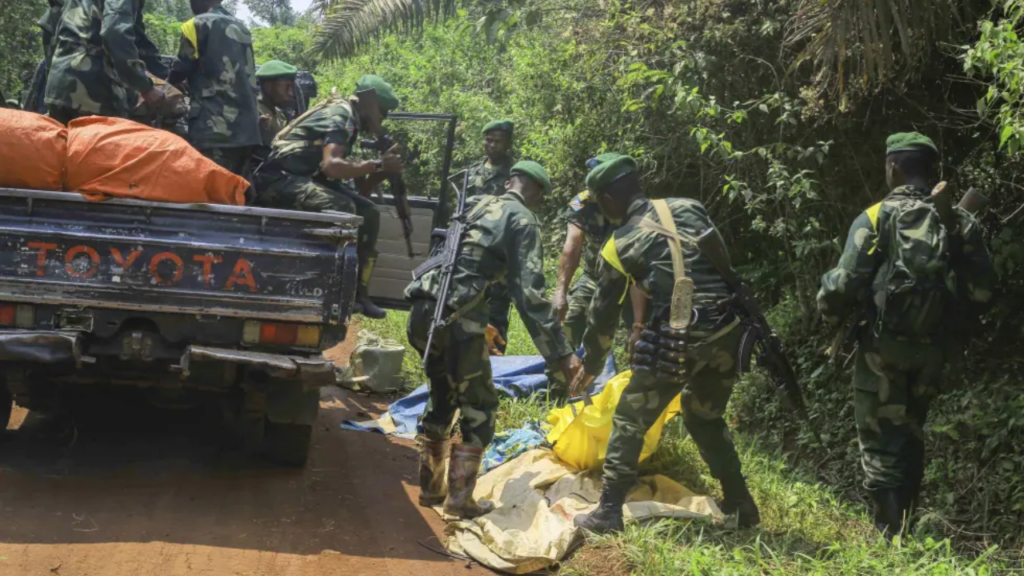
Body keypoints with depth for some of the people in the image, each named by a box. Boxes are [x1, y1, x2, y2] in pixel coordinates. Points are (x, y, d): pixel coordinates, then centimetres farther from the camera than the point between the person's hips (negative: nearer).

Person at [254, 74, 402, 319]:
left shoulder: (348, 120, 18)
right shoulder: (340, 116, -12)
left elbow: (359, 185, 19)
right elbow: (331, 166, -30)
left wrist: (385, 169, 4)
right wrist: (377, 164, -23)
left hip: (304, 180, 10)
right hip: (279, 180, -10)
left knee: (368, 213, 3)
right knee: (341, 208, -31)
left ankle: (358, 292, 3)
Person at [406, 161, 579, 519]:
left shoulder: (479, 207, 22)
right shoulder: (523, 221, 0)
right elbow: (530, 293, -9)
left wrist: (487, 325, 41)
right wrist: (560, 354, -9)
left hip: (423, 311, 7)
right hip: (457, 318, -7)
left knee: (442, 398, 23)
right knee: (479, 407, 7)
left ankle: (430, 487, 28)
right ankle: (459, 499, 7)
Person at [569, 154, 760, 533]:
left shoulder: (620, 246, 7)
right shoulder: (689, 209, 15)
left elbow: (603, 314, 15)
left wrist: (591, 366, 28)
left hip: (676, 339, -5)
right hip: (727, 330, 5)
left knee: (630, 420, 11)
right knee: (706, 418, 26)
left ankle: (609, 512, 8)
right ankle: (740, 504, 30)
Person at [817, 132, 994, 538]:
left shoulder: (878, 217, -9)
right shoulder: (959, 223, 3)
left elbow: (844, 284, -13)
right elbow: (980, 293, 3)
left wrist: (830, 313, 8)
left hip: (884, 347, -5)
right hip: (930, 351, 5)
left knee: (881, 443, 1)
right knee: (910, 439, 19)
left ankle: (891, 537, -3)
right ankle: (906, 530, 26)